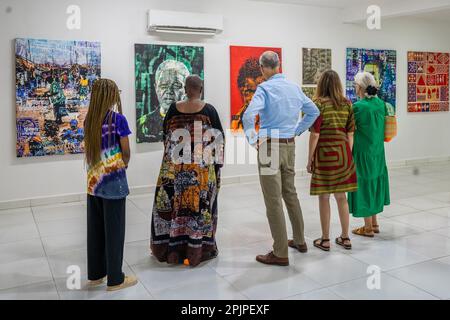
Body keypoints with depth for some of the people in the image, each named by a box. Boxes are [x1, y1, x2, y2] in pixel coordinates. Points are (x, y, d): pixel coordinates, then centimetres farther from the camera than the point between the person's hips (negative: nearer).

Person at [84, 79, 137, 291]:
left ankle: (95, 274, 27)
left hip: (93, 181, 6)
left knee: (95, 229, 14)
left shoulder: (89, 119, 4)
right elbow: (126, 152, -6)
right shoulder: (118, 119, -12)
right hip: (113, 182, -6)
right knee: (114, 230, 4)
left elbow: (89, 149, 5)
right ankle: (115, 279, 14)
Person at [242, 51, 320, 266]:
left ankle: (280, 254, 5)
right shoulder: (294, 87, 9)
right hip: (289, 146, 7)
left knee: (273, 201, -1)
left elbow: (249, 116, -27)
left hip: (270, 146, -7)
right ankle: (299, 241, 32)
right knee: (290, 194, 20)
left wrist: (253, 140, -15)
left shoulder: (265, 88, -12)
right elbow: (314, 112, 20)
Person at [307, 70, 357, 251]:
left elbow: (315, 134, -10)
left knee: (324, 197, 4)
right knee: (341, 196, 14)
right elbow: (350, 134, 7)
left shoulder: (319, 103, -8)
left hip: (324, 153, -5)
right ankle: (345, 238, 22)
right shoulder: (347, 104, 6)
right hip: (343, 152, 5)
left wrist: (310, 159, -4)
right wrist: (348, 155, 15)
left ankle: (325, 240, 12)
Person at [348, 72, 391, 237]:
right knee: (374, 183, 18)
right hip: (378, 152, 7)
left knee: (364, 186, 3)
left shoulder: (358, 107, -20)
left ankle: (368, 228, 13)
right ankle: (374, 223, 30)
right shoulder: (381, 103, 3)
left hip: (362, 153, -7)